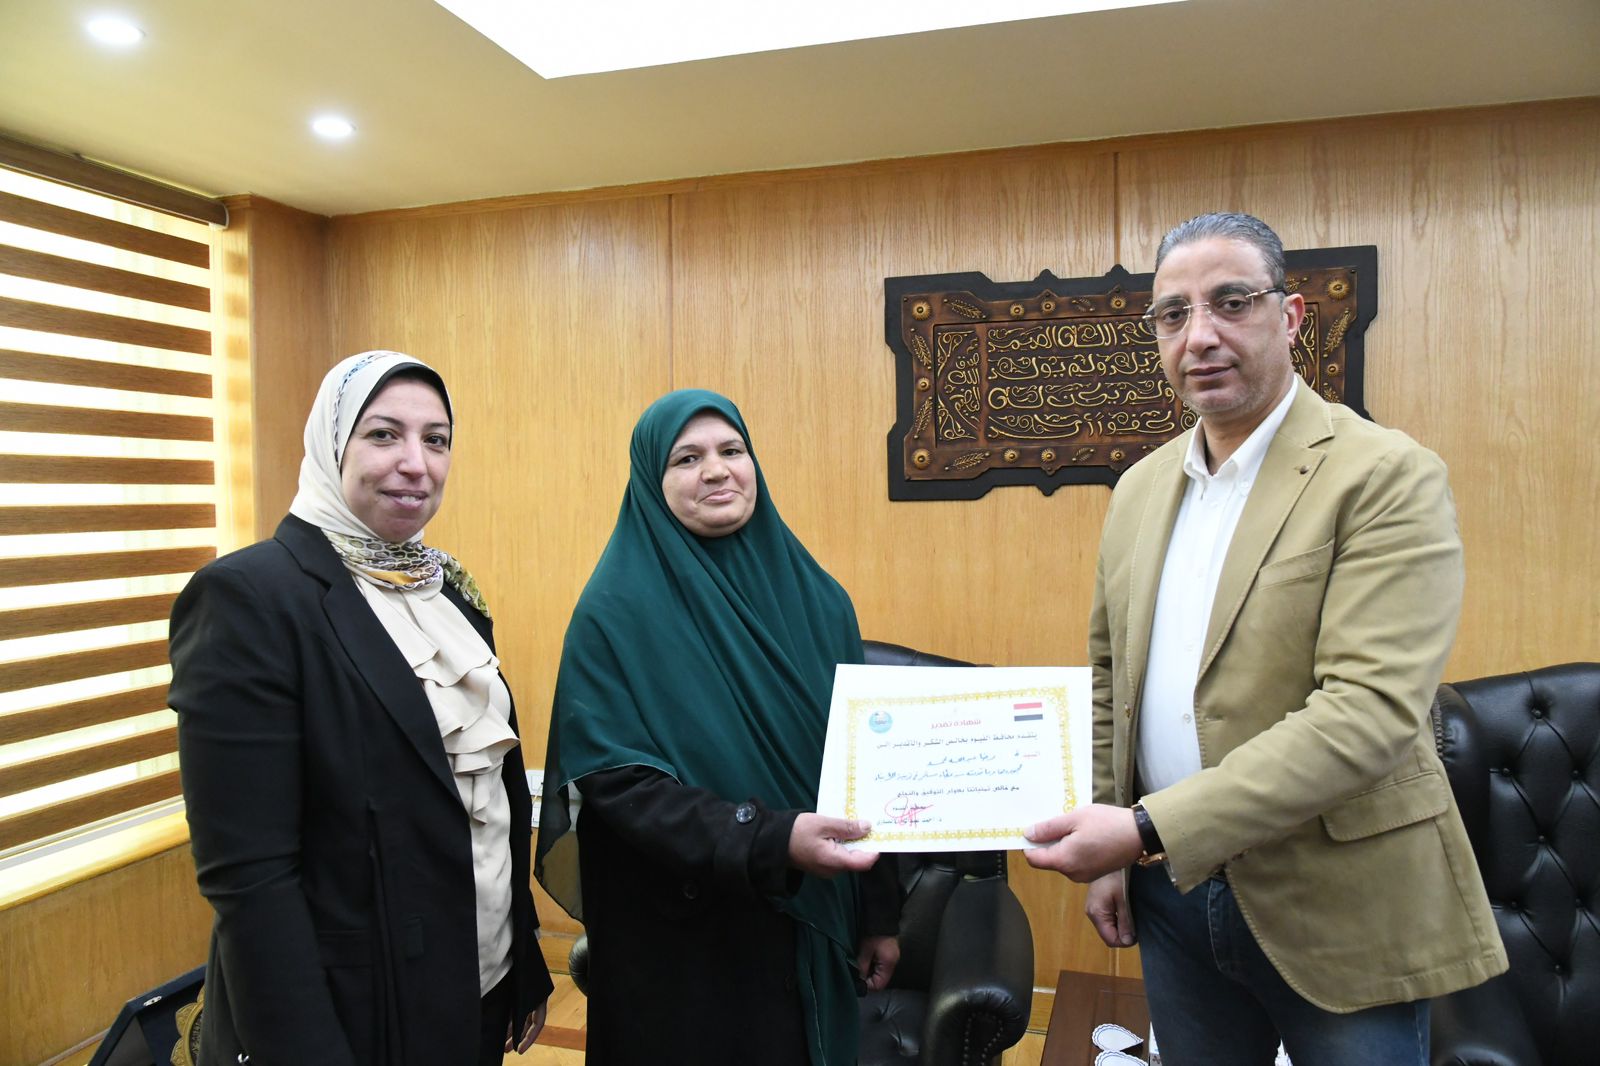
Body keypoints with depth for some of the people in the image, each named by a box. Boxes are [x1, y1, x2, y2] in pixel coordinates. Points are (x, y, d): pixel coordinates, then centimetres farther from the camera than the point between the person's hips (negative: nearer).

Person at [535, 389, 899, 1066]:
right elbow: (614, 778, -17)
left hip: (812, 929, 4)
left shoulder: (816, 598, 1)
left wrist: (878, 913, 7)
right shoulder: (616, 611, -12)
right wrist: (769, 843, -28)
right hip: (678, 940, -4)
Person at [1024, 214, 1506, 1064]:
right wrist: (1107, 849, 6)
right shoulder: (1141, 488, 5)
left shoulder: (1387, 477, -14)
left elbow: (1368, 710, -24)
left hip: (1333, 907, -5)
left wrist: (1149, 828, -27)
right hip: (1171, 892, 5)